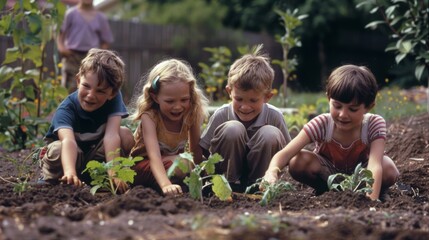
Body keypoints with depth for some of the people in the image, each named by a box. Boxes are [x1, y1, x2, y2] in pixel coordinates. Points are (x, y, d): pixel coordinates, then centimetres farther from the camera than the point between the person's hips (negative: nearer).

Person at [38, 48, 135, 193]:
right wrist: (70, 173, -69)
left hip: (94, 155, 3)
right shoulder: (67, 109, -29)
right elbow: (68, 140, -49)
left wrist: (113, 173, -48)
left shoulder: (114, 99, -20)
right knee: (58, 149, -39)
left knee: (126, 135, -23)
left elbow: (111, 135, -33)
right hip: (69, 156, -3)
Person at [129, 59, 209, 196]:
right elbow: (154, 156, -38)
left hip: (173, 163, 6)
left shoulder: (191, 114, -12)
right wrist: (166, 185, -54)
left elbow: (196, 151, -10)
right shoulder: (149, 117, -25)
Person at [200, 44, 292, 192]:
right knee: (233, 129, -28)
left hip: (259, 172, 1)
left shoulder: (274, 116, -17)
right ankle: (230, 183, -12)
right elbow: (200, 151, -11)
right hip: (228, 172, -1)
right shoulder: (221, 115, -17)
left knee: (271, 134, -27)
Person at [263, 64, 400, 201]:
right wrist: (272, 173, -60)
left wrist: (371, 199, -60)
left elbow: (375, 165, -42)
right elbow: (286, 153, -37)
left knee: (389, 171, -32)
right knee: (298, 162, -29)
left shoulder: (374, 124, -28)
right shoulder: (322, 124, -27)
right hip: (328, 172, 1)